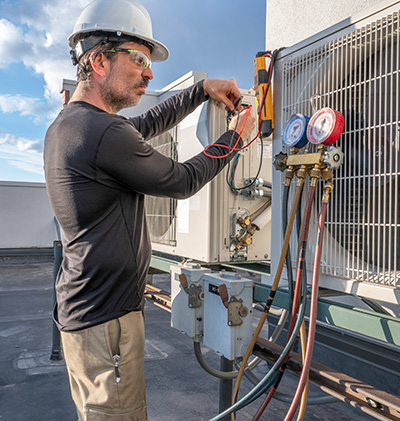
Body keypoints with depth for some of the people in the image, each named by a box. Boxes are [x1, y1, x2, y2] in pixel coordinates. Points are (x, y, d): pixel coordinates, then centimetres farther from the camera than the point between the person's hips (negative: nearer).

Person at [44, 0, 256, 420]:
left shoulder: (65, 125, 9)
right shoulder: (104, 132, -23)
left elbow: (148, 124, 20)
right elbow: (184, 182, -10)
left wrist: (203, 89, 16)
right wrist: (234, 136, 4)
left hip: (79, 307, 10)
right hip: (105, 318, -10)